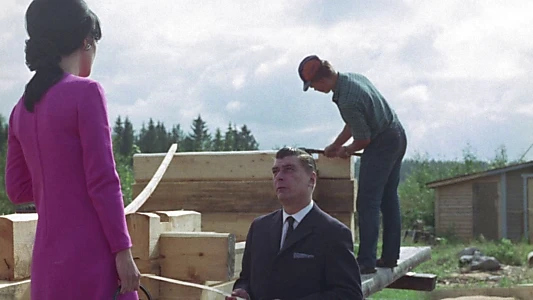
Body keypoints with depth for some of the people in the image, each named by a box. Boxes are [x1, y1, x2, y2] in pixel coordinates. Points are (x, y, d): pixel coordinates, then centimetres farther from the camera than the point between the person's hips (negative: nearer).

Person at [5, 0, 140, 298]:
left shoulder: (22, 108, 10)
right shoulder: (85, 92, -10)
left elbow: (17, 189, 14)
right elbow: (103, 182, -14)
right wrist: (123, 252, -11)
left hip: (47, 262, 7)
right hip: (92, 259, -7)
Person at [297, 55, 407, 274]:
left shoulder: (348, 101, -27)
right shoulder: (353, 77, 3)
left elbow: (363, 139, -17)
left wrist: (346, 150, 3)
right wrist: (335, 146, 14)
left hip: (381, 146, -10)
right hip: (398, 138, 10)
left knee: (367, 203, -8)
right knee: (389, 199, 14)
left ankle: (366, 261, -9)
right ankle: (390, 256, 20)